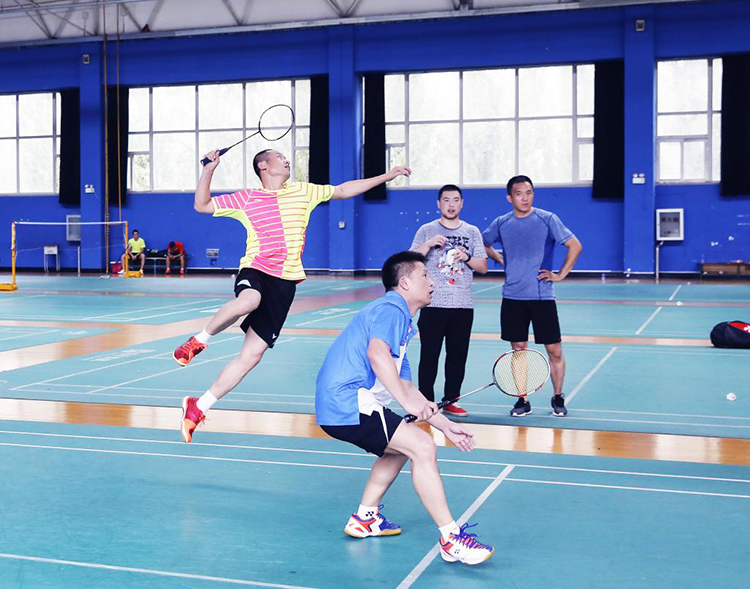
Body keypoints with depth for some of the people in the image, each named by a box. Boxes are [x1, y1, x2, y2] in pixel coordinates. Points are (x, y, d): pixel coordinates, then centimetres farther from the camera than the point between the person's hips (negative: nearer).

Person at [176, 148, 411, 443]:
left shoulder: (302, 191, 16)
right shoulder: (245, 199, 11)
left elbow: (343, 190, 23)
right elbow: (202, 205, 14)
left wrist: (385, 176, 21)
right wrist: (209, 169, 2)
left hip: (284, 281, 2)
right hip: (255, 270, -2)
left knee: (251, 355, -6)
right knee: (248, 301, -41)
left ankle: (198, 407, 4)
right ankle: (200, 340, -16)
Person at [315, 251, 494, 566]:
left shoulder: (401, 321, 24)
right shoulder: (391, 308, -7)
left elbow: (406, 387, 26)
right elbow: (377, 354, -28)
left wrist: (446, 426, 23)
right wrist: (409, 402, -28)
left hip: (338, 408, 11)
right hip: (348, 402, -11)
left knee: (403, 446, 26)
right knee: (422, 446, -14)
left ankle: (365, 518, 31)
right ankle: (451, 539, -11)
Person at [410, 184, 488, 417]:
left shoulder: (472, 232, 11)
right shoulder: (427, 230, 5)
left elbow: (483, 267, 9)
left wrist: (466, 258, -10)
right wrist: (428, 245, -15)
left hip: (463, 306, 2)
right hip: (433, 304, -2)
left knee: (458, 356, 7)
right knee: (429, 355, -2)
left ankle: (451, 401, 18)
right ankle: (426, 401, 8)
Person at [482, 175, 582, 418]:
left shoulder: (547, 219, -4)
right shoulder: (501, 223, 5)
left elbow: (575, 246, -4)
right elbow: (482, 243, 22)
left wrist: (561, 274, -6)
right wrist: (500, 259, 10)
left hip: (542, 296, -2)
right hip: (512, 297, 2)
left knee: (554, 350, 0)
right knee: (518, 350, 7)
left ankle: (558, 398, 18)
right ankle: (522, 400, 18)